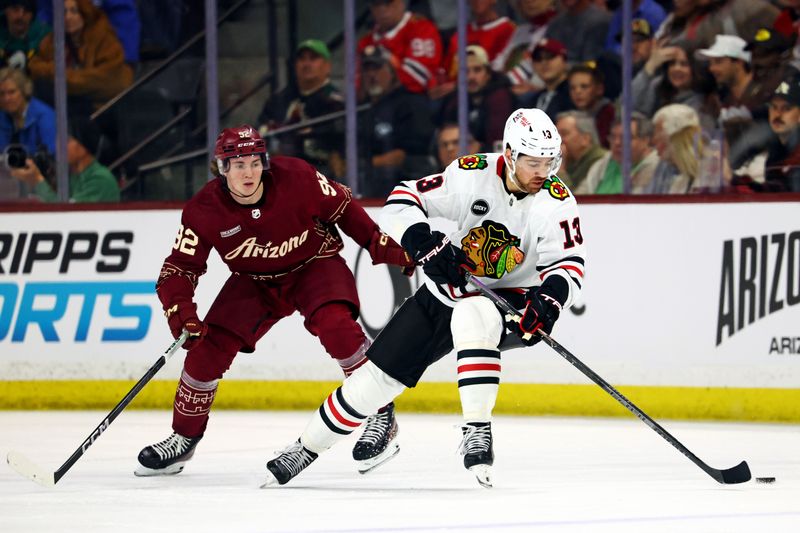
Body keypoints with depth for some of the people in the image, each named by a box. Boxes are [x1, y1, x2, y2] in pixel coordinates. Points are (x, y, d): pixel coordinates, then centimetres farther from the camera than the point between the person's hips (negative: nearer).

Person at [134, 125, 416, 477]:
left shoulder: (296, 178, -24)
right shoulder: (203, 212, -20)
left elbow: (341, 208, -9)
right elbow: (179, 268, -17)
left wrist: (383, 245, -11)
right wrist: (181, 312, -34)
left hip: (314, 262, -2)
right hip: (254, 281, 3)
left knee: (333, 322, -30)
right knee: (210, 346, -8)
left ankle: (379, 413, -18)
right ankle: (184, 438, 12)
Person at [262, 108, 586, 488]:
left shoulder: (556, 202, -18)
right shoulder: (473, 174, -16)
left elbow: (570, 264, -18)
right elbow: (402, 202, -12)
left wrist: (549, 300, -38)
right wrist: (425, 244, -28)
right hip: (451, 283, 3)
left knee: (473, 317, -39)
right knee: (380, 372, 2)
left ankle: (477, 431, -36)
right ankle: (307, 447, 20)